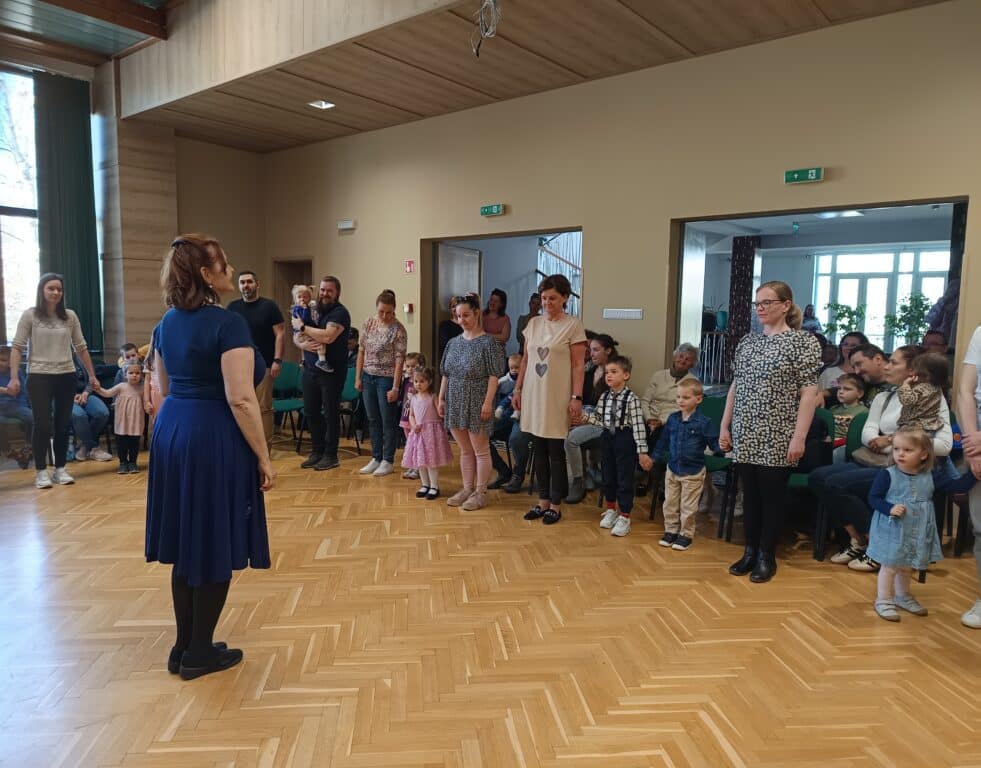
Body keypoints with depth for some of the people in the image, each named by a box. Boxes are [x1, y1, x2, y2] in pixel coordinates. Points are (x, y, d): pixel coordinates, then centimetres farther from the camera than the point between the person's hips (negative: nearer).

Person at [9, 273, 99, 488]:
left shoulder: (70, 316, 5)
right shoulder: (30, 315, -3)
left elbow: (81, 348, 10)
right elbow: (17, 348, -4)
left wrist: (92, 375, 10)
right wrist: (14, 377, -13)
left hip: (66, 376, 3)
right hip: (39, 376, -3)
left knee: (63, 424, 7)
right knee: (42, 425, -3)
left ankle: (60, 469, 18)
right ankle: (41, 471, 9)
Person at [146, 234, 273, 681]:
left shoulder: (167, 323, 9)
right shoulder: (228, 324, -17)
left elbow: (165, 388, 16)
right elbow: (240, 399, -20)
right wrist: (263, 458, -14)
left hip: (170, 431, 9)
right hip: (214, 438, -8)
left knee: (186, 543, 16)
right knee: (214, 546, 5)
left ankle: (183, 646, 28)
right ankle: (199, 653, 18)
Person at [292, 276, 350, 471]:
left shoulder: (340, 313, -9)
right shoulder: (313, 310, 11)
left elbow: (328, 337, -24)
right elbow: (295, 337, 12)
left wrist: (302, 327, -14)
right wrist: (302, 344, -11)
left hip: (331, 371, -6)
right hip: (310, 369, 7)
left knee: (330, 413, 2)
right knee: (310, 412, 11)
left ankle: (330, 455, 13)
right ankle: (317, 451, 25)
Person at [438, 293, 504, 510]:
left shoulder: (487, 343, -9)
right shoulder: (453, 343, 9)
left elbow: (493, 376, -12)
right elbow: (446, 375, 13)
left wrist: (488, 402, -18)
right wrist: (441, 398, 9)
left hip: (476, 403, -6)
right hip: (456, 403, 6)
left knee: (480, 450, 4)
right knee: (465, 450, 15)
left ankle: (480, 493, 13)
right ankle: (467, 489, 25)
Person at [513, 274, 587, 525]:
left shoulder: (573, 325, -6)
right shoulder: (533, 323, 9)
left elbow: (578, 365, -8)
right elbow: (525, 359, 13)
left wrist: (577, 397, -14)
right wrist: (518, 389, 10)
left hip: (557, 396, -5)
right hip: (534, 394, 5)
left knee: (555, 451, 2)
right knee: (539, 450, 11)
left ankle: (555, 505, 15)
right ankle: (542, 501, 22)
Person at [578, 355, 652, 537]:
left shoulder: (631, 398, -15)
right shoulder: (604, 396, 4)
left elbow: (638, 425, -17)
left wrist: (642, 451, -19)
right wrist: (586, 417, -7)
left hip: (625, 440, -6)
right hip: (608, 438, 6)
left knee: (625, 479, 1)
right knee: (608, 475, 16)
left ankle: (624, 517, 13)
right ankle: (611, 510, 35)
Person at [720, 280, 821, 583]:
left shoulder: (803, 341, -5)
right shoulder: (748, 341, 10)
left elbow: (809, 392, -10)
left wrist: (799, 437, -16)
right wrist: (725, 426, 9)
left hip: (777, 438, -5)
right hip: (745, 436, 5)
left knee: (771, 496, 5)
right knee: (750, 493, 11)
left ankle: (766, 557, 19)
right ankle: (750, 551, 24)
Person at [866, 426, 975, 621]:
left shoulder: (931, 477, -2)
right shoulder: (887, 475, -15)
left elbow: (957, 486, 1)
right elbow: (873, 498, -13)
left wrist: (974, 474, -9)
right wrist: (890, 508, -27)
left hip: (918, 533, 5)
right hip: (892, 532, -5)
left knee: (907, 567, 21)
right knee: (890, 566, 3)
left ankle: (903, 596, 40)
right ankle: (883, 600, 17)